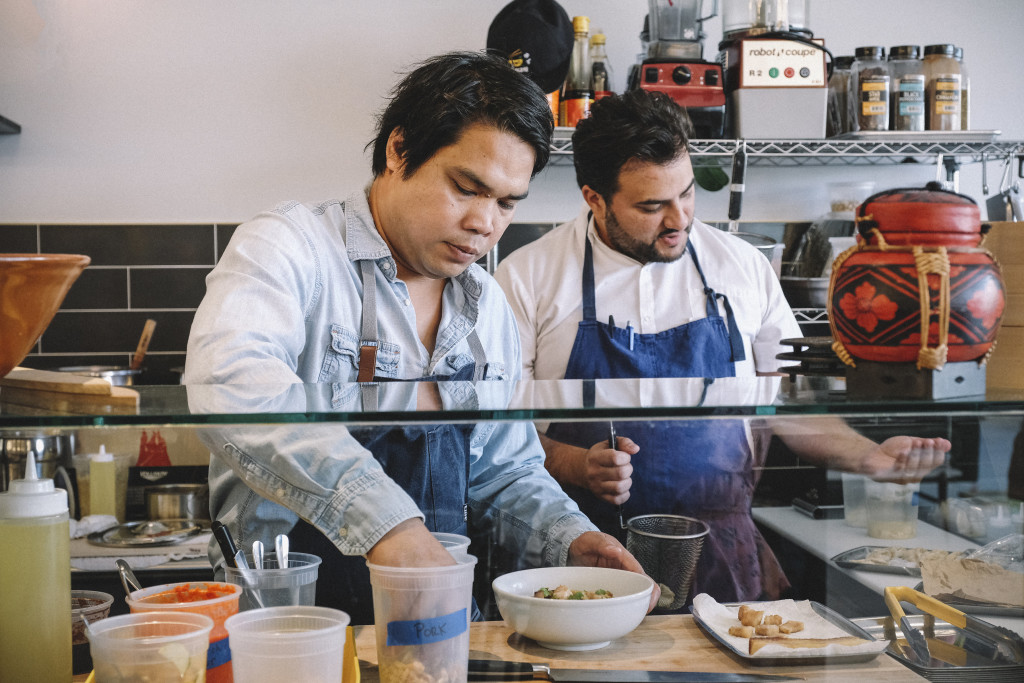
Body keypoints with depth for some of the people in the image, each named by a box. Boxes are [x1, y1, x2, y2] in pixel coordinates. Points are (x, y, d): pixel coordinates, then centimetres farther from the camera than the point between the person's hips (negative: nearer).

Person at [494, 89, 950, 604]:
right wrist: (576, 465, -16)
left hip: (724, 556, 2)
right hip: (588, 557, -2)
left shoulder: (743, 266, 9)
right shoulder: (527, 277, 0)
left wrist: (873, 457, 1)